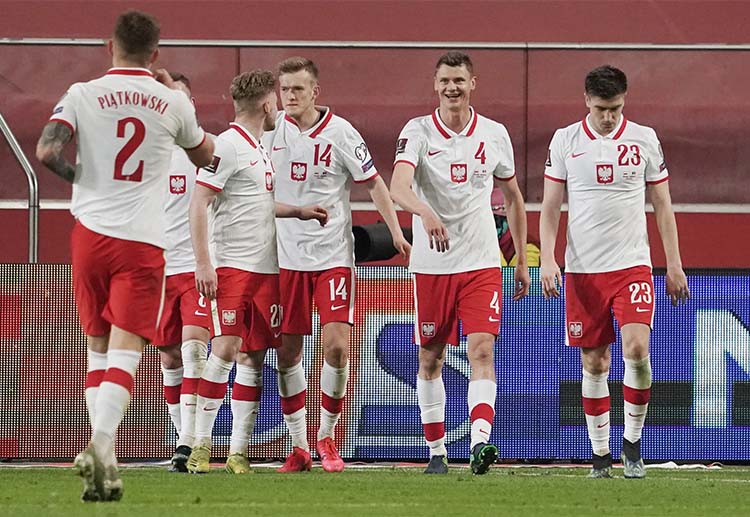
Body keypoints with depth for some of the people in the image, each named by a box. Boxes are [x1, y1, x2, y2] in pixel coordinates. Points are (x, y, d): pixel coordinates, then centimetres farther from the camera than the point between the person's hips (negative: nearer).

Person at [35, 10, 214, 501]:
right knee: (125, 351, -7)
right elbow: (205, 156, 21)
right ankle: (101, 444, -30)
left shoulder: (83, 95, -1)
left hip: (90, 234, 1)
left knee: (98, 348, 15)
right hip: (144, 242, -1)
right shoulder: (172, 102, 3)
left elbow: (47, 150, -15)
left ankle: (105, 460, 10)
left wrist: (77, 175, 6)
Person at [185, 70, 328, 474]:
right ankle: (200, 445, -9)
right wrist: (202, 263, -19)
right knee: (225, 349, -13)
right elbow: (198, 204, -14)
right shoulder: (227, 146, -10)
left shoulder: (259, 148, 18)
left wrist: (298, 211, 28)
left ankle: (239, 451, 6)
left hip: (266, 269, 9)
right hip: (232, 266, -9)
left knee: (253, 357, 5)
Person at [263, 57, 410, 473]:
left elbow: (374, 183, 0)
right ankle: (299, 446, 12)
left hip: (333, 255, -3)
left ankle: (327, 438, 5)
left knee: (336, 345, -12)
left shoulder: (340, 133, -7)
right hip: (287, 255, 3)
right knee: (287, 351, 1)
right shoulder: (272, 130, 2)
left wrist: (396, 232, -8)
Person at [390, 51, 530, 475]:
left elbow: (513, 197, 16)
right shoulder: (418, 132, -4)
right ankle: (437, 451, 17)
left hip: (482, 263, 1)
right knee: (431, 359, 6)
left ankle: (481, 441, -26)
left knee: (482, 350, -14)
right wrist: (426, 212, -42)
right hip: (431, 263, -1)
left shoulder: (494, 134, 4)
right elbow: (399, 187, -21)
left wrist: (522, 261, 15)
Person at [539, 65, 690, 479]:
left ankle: (633, 442, 0)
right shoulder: (565, 141, 3)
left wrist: (674, 265, 6)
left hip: (632, 265, -1)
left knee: (636, 348, -17)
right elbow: (550, 207, 6)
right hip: (582, 269, 1)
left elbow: (662, 205, 9)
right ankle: (600, 453, 12)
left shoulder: (644, 139, 4)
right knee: (594, 363, 3)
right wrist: (547, 259, -5)